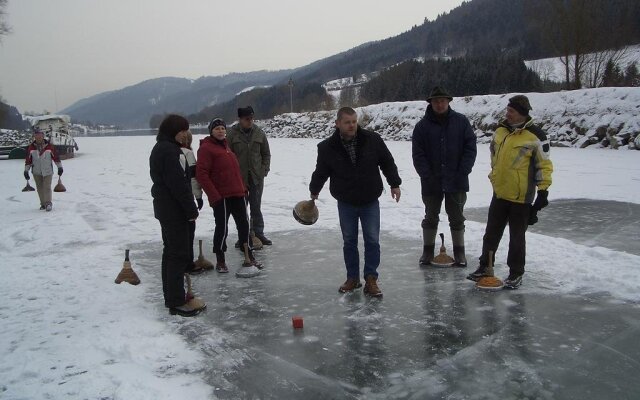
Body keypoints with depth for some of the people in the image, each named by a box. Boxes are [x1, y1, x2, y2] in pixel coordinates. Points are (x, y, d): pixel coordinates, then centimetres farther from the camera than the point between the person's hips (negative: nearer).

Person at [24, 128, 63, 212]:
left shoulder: (49, 146, -7)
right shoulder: (31, 147, -1)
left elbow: (56, 157, 0)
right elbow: (28, 160, 4)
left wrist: (60, 167, 2)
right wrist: (26, 171, 3)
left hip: (47, 171, -3)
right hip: (36, 172, 3)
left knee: (47, 187, -10)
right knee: (40, 188, 9)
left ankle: (48, 203, -2)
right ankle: (43, 203, 19)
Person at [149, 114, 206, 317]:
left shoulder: (160, 149, 15)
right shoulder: (169, 150, -18)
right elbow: (178, 184, -22)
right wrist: (192, 209, -16)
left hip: (165, 208, 11)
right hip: (175, 210, -11)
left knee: (171, 251, 15)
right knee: (179, 254, -6)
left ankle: (171, 297, 24)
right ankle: (177, 302, -1)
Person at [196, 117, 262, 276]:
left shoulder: (226, 146, 18)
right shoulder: (206, 148, -8)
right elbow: (201, 174, -15)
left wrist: (243, 188, 18)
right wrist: (214, 196, -18)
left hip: (238, 194, 8)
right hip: (221, 197, -8)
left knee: (244, 224, 10)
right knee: (222, 228, -1)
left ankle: (249, 257, 21)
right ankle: (220, 261, 14)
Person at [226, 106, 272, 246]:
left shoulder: (259, 133, 3)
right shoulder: (232, 134, -5)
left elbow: (266, 153, 11)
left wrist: (264, 170, 1)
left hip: (256, 176, 2)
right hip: (239, 177, -2)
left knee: (256, 207, 8)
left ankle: (258, 233, 19)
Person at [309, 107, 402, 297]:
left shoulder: (373, 140, -8)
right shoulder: (327, 147, -9)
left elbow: (387, 162, 3)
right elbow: (321, 171, 6)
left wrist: (394, 184, 3)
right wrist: (314, 190, 8)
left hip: (370, 202, 0)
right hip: (346, 203, 0)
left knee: (372, 240, 0)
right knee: (349, 241, 8)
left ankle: (371, 279, 9)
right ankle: (352, 278, 22)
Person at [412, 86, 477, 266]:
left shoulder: (461, 122, -2)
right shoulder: (423, 125, -2)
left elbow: (470, 148, -3)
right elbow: (418, 154, -5)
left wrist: (462, 174, -11)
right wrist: (428, 177, -12)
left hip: (456, 182, 0)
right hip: (431, 182, 1)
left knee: (457, 218, 11)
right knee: (430, 218, 13)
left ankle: (459, 251, 23)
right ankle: (428, 251, 25)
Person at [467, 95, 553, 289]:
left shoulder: (536, 136, -12)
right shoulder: (500, 131, 5)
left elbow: (544, 165, -6)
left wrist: (543, 190, -8)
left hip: (521, 197, -5)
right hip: (499, 193, 5)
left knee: (517, 237, 6)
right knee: (491, 233, 13)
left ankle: (516, 273, 21)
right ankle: (485, 266, 26)